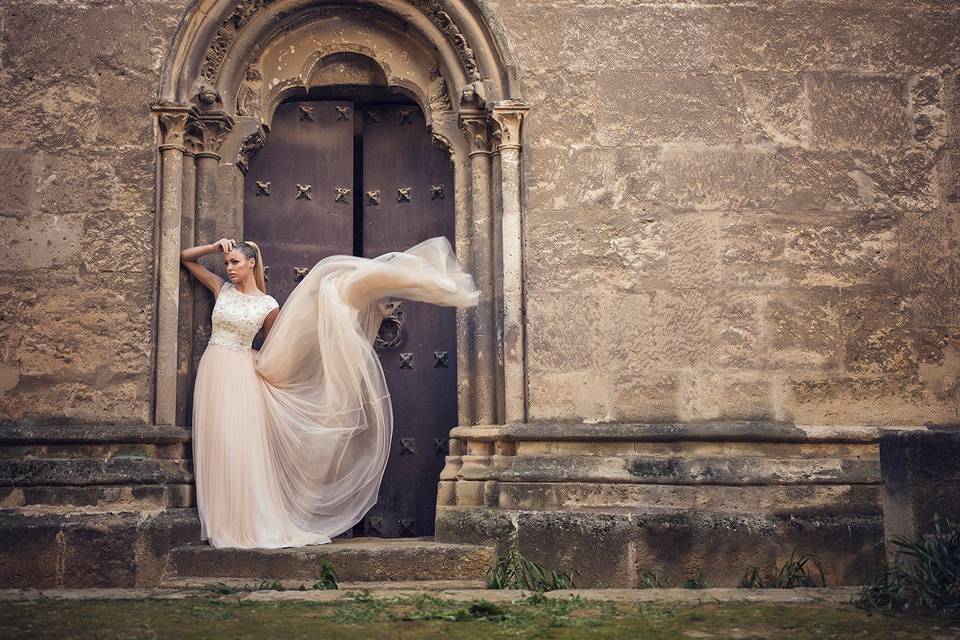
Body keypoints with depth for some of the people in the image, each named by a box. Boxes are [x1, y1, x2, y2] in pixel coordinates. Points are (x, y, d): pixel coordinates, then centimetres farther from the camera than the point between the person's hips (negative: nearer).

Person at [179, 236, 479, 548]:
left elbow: (275, 349, 7)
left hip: (242, 377, -3)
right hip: (213, 373, 3)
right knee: (218, 449, 2)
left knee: (241, 449, -4)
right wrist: (216, 246, 2)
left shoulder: (268, 306, -3)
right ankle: (226, 526, 9)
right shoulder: (221, 288, 6)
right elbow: (184, 257, 13)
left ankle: (249, 525, 2)